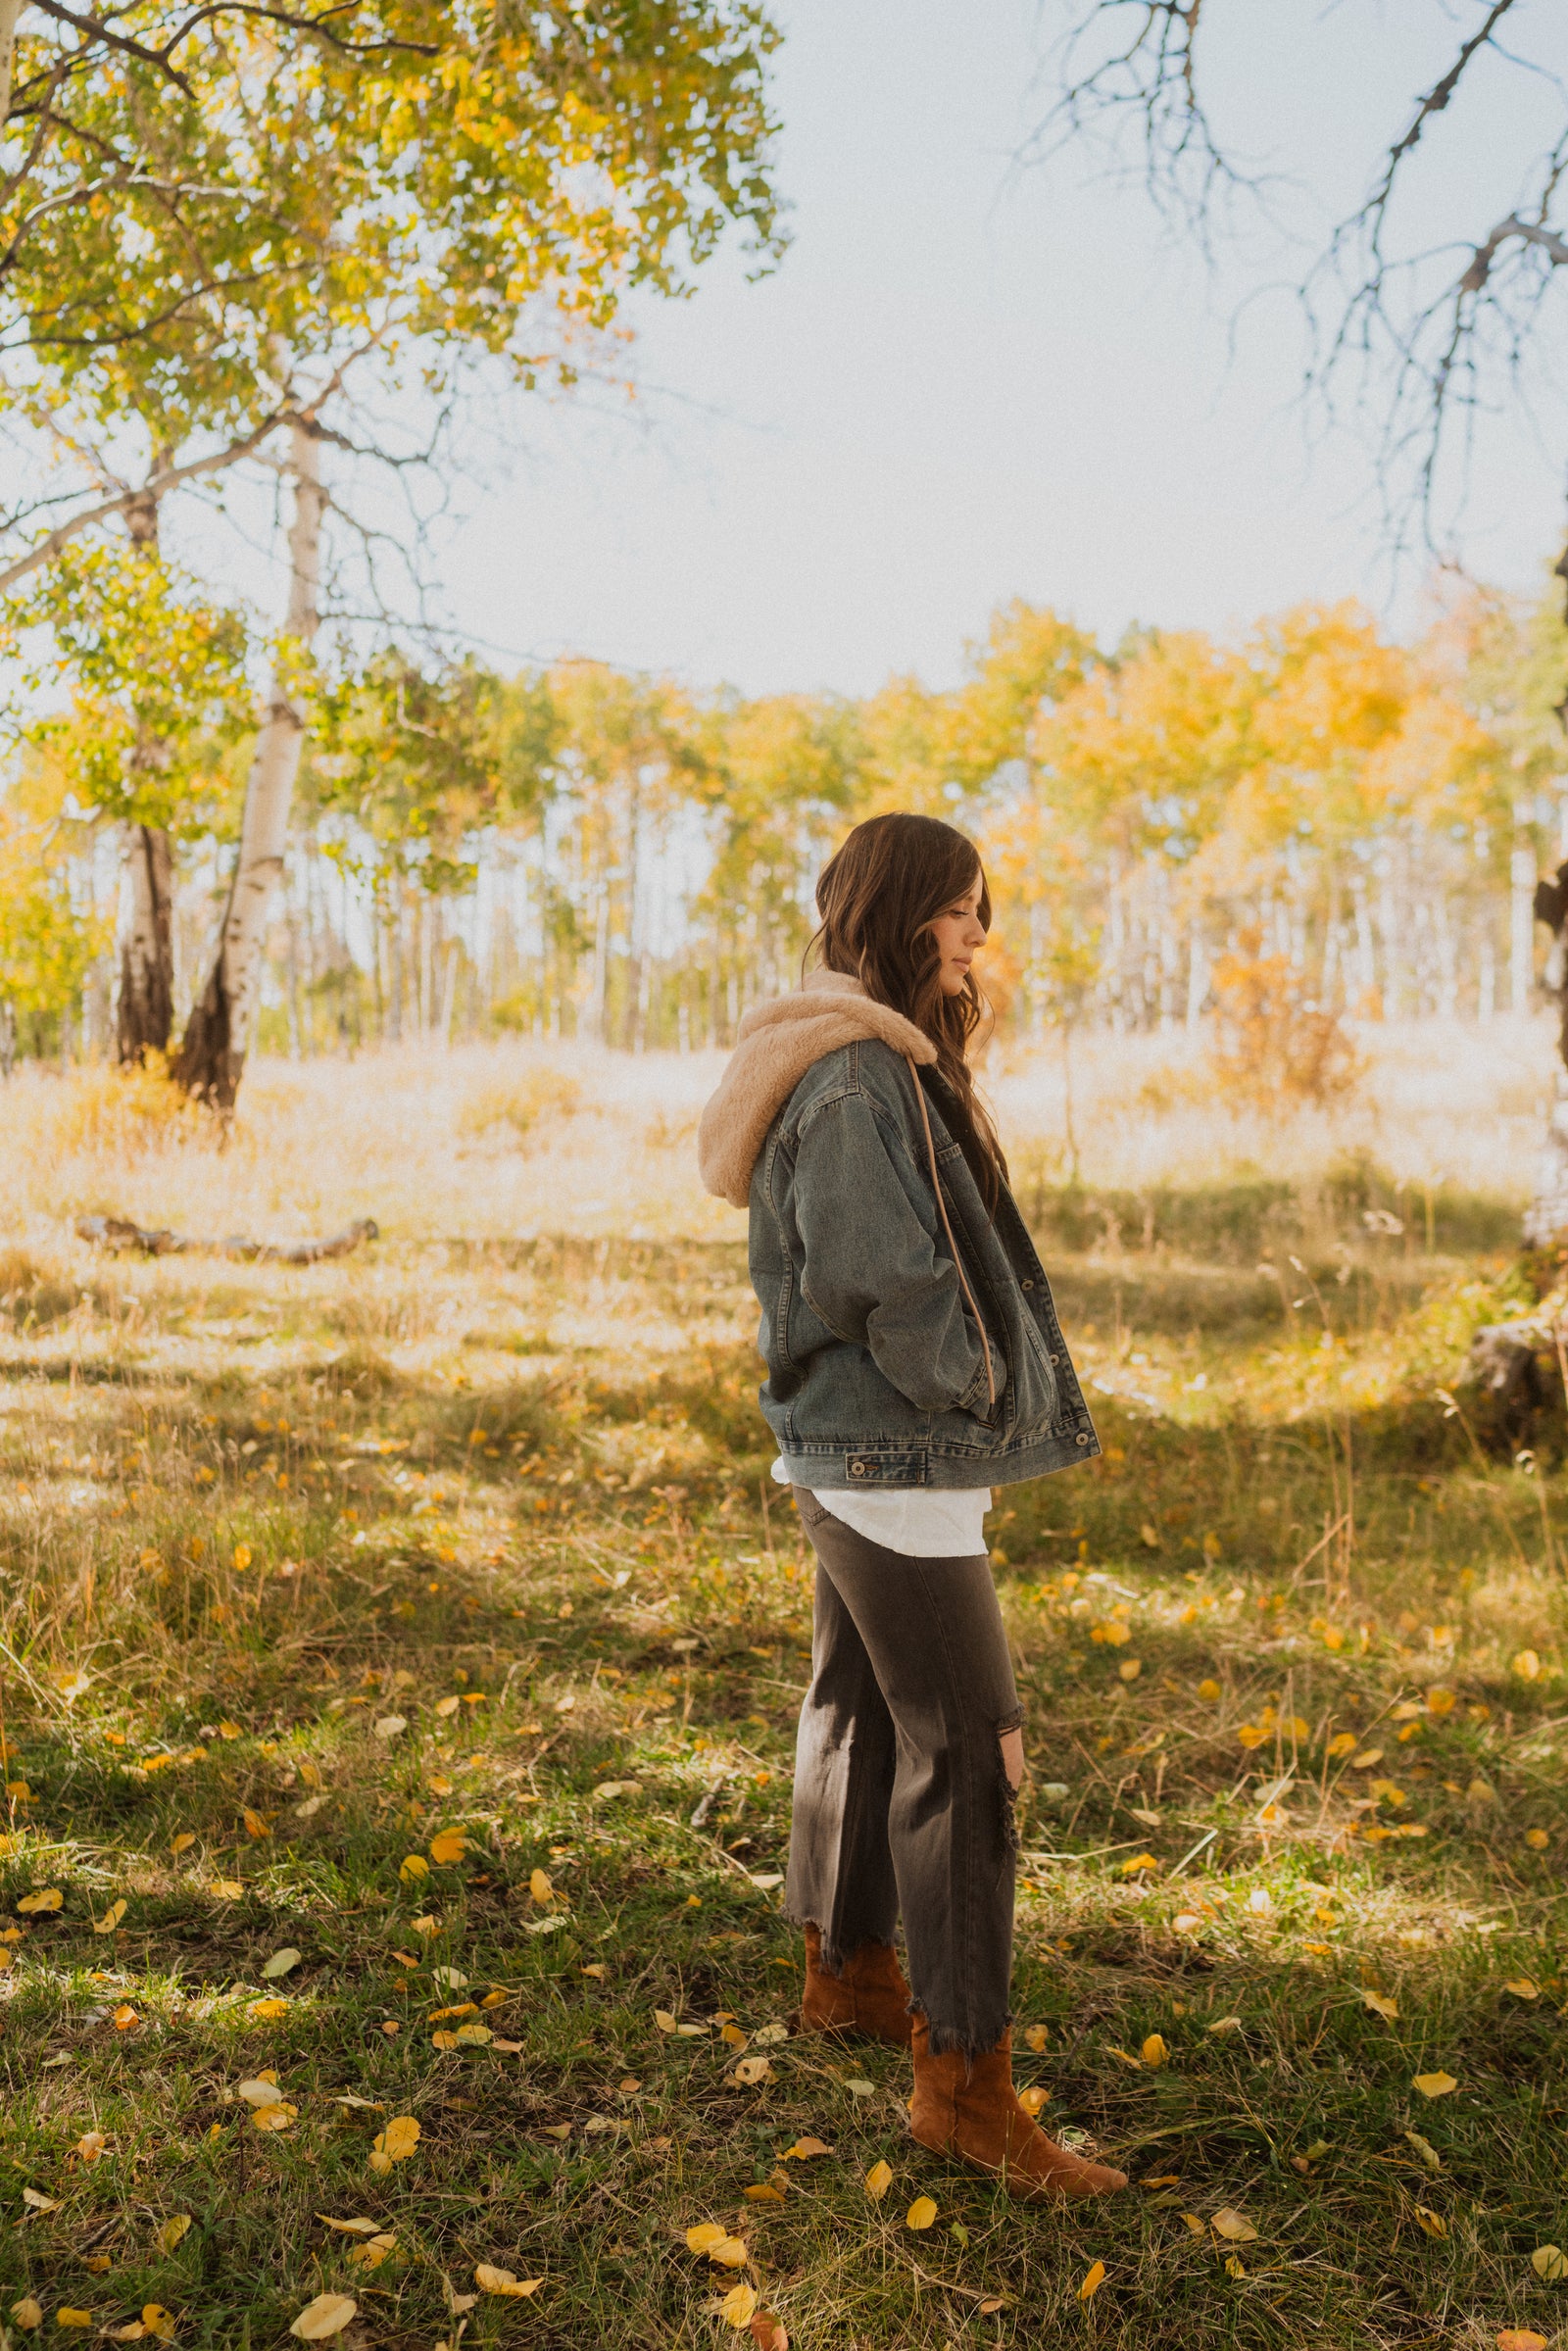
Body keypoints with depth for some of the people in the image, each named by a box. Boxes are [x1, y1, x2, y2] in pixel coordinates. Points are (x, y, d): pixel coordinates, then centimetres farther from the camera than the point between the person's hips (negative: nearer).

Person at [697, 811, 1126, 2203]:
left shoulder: (891, 1061, 13)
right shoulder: (856, 1076, -19)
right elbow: (872, 1274, -25)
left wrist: (990, 1377, 8)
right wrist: (974, 1383, -12)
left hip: (859, 1448, 11)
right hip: (891, 1458, -11)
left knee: (864, 1709, 20)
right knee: (965, 1746, -6)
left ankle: (847, 1972, 36)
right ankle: (963, 2077, 3)